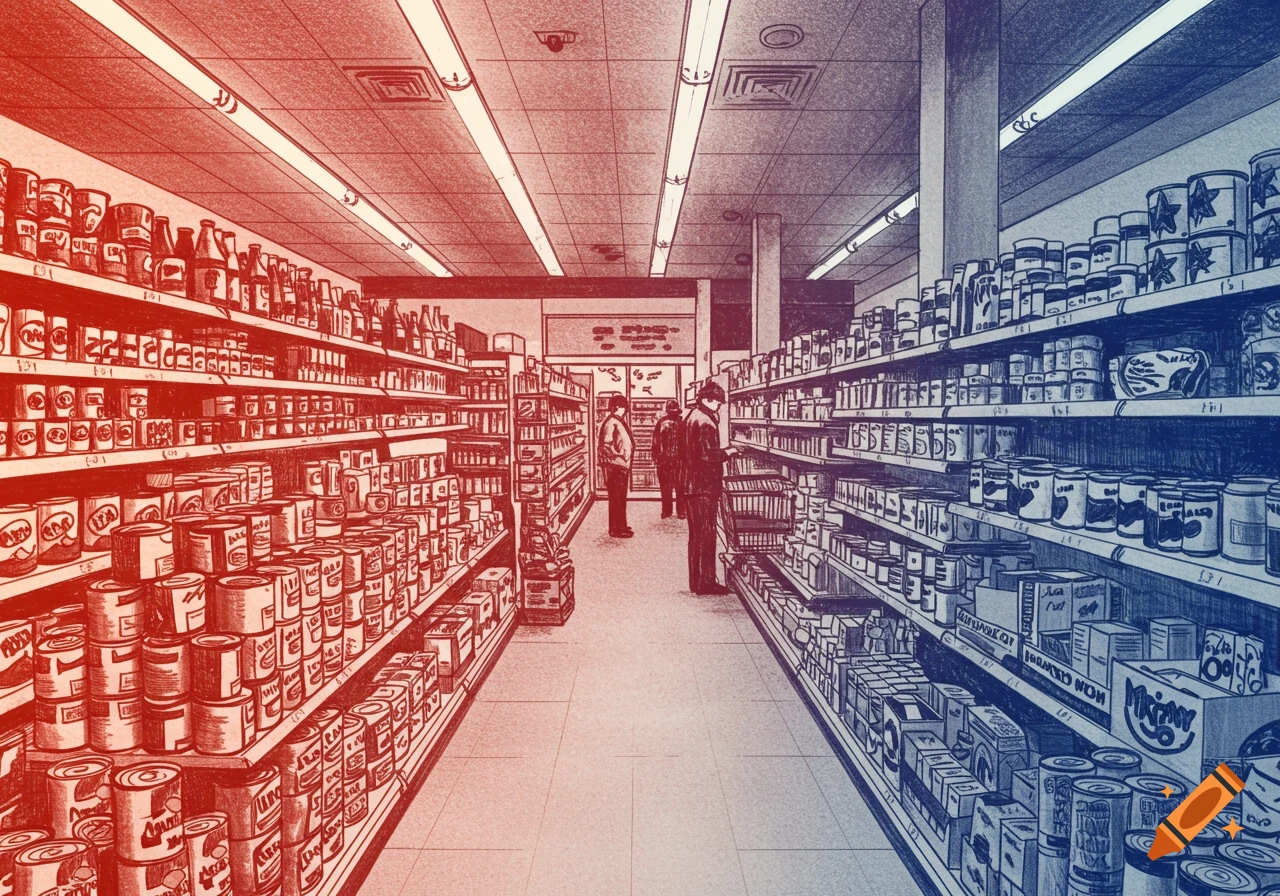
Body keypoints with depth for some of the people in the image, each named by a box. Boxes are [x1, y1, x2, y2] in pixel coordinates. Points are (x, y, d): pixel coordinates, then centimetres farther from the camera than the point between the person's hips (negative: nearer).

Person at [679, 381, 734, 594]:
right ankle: (705, 582, 2)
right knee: (706, 534, -3)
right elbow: (707, 455, -25)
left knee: (697, 534, 15)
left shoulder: (690, 418, 17)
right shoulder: (705, 422, -16)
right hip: (703, 486, -10)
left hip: (690, 484, 10)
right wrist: (727, 453, -9)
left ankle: (697, 581, 21)